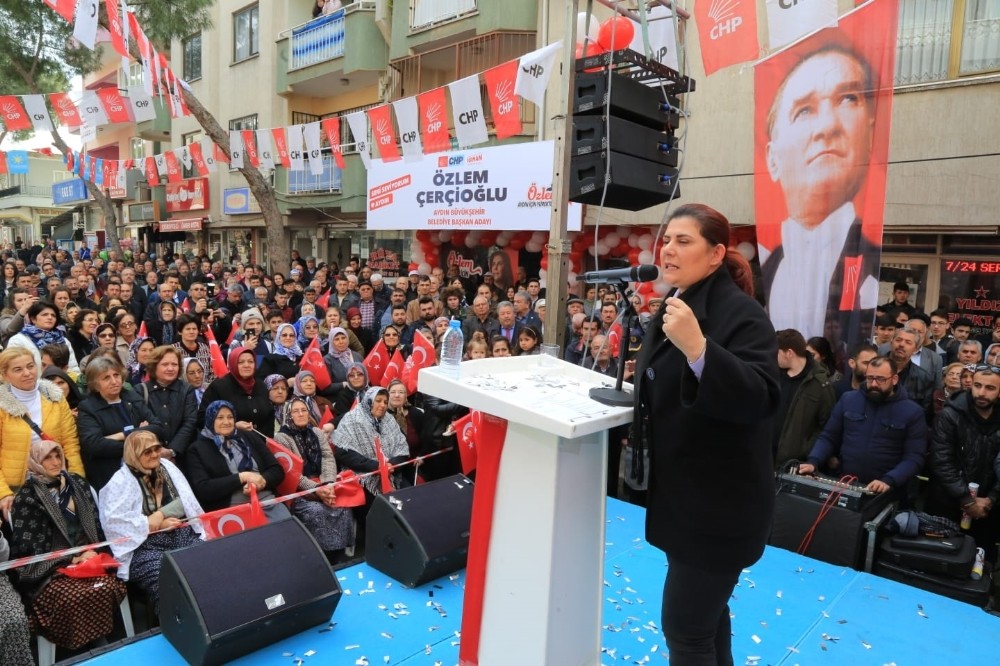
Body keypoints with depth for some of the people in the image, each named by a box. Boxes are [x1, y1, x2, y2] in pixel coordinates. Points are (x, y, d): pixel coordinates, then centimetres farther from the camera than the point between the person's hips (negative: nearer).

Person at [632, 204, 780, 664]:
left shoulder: (740, 312, -19)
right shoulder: (674, 305, 8)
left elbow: (760, 399, -33)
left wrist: (697, 347, -43)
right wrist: (643, 371, 7)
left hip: (719, 501, -9)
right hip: (683, 492, 9)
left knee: (684, 628, 1)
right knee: (703, 611, 25)